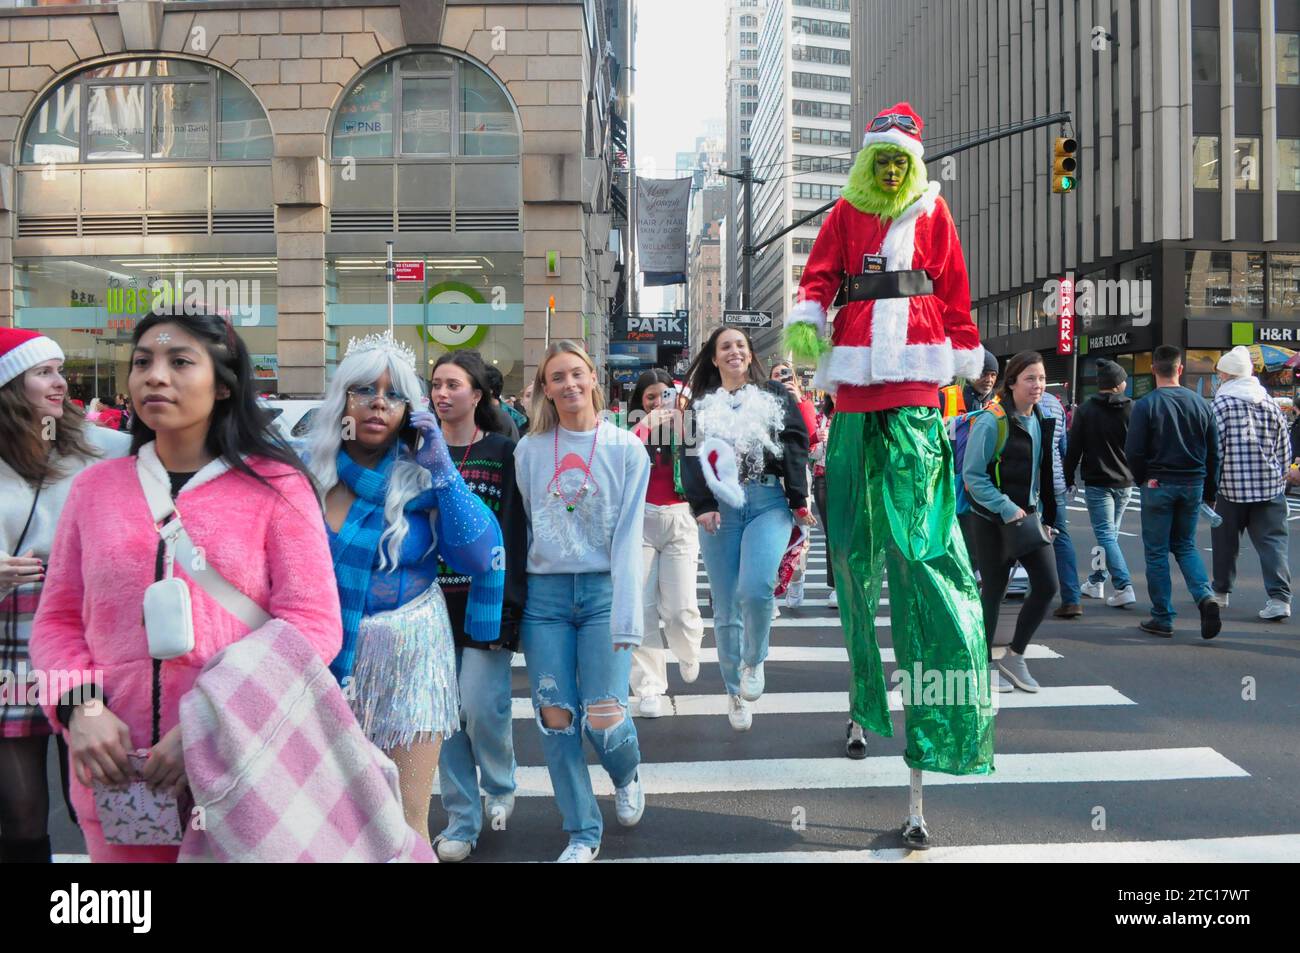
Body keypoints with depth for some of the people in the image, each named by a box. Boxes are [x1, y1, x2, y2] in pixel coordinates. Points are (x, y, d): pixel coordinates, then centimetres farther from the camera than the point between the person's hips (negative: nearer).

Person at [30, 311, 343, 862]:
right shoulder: (94, 486, 8)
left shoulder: (275, 485, -3)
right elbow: (58, 619, 12)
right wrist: (80, 705, -7)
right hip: (115, 770, 3)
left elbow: (312, 622, -8)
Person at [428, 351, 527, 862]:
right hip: (433, 599, 4)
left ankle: (500, 788, 23)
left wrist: (509, 601, -14)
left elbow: (514, 530, -6)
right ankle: (461, 820, 19)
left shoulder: (502, 452, -1)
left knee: (482, 705, -8)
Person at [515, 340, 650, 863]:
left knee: (603, 717, -9)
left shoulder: (625, 448, 0)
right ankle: (582, 833, 18)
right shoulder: (529, 450, 6)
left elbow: (628, 536, -6)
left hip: (603, 590, -2)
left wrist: (626, 619, -12)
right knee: (555, 716, 0)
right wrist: (514, 600, 2)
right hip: (545, 591, 2)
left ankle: (627, 775, 28)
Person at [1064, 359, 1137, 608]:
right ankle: (1096, 582, 28)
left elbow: (1073, 448, -5)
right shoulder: (1132, 408, -1)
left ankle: (1124, 588, -15)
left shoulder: (1085, 409, -6)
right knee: (1110, 533, 17)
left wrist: (1068, 478, 3)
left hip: (1097, 482, -4)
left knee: (1106, 535, -4)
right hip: (1125, 483, 4)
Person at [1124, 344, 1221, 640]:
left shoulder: (1146, 405, -10)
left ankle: (1162, 619, 8)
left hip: (1158, 485, -4)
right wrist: (1209, 491, 16)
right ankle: (1205, 596, -5)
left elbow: (1133, 452, -12)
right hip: (1193, 485, 4)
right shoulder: (1201, 403, 3)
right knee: (1185, 546, 18)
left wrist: (1142, 480, 6)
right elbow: (1214, 452, 7)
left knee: (1156, 552, 5)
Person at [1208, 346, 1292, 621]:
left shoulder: (1221, 403, -6)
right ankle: (1279, 597, -12)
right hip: (1270, 485, 3)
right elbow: (1284, 446, 12)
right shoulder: (1270, 403, 9)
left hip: (1232, 485, -3)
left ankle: (1220, 591, 25)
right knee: (1274, 540, 0)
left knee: (1225, 540, 12)